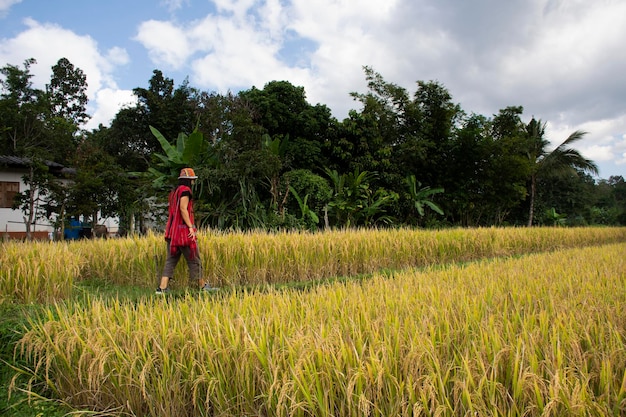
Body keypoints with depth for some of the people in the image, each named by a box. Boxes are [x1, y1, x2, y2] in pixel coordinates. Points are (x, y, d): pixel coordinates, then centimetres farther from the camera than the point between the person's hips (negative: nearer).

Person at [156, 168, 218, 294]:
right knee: (193, 259, 1)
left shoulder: (174, 191, 20)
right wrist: (191, 227, -19)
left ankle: (162, 288, 0)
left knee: (171, 259, 7)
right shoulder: (185, 190, -9)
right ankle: (202, 286, 12)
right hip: (184, 230, -9)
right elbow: (183, 209, -19)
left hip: (172, 230, 9)